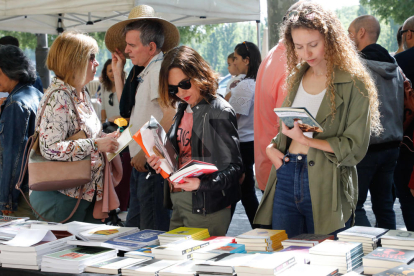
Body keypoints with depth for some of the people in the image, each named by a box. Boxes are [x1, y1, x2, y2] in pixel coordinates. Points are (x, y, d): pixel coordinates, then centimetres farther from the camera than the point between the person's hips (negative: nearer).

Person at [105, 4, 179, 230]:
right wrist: (117, 72, 19)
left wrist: (145, 153, -21)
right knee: (133, 228, 15)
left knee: (153, 233, -5)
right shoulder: (142, 72, 17)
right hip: (141, 163, 10)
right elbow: (127, 110, 20)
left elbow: (171, 116, -24)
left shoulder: (159, 70, -14)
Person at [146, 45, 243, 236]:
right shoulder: (183, 109, 12)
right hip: (178, 204, 7)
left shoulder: (220, 112, -11)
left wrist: (201, 183, -29)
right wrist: (160, 162, -1)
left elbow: (233, 167, -15)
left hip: (206, 208, -7)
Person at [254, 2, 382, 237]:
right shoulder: (296, 77, 14)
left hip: (326, 186, -5)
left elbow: (356, 147, -9)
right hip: (286, 178, 5)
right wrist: (272, 147, 2)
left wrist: (306, 140, -17)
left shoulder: (354, 84, -4)